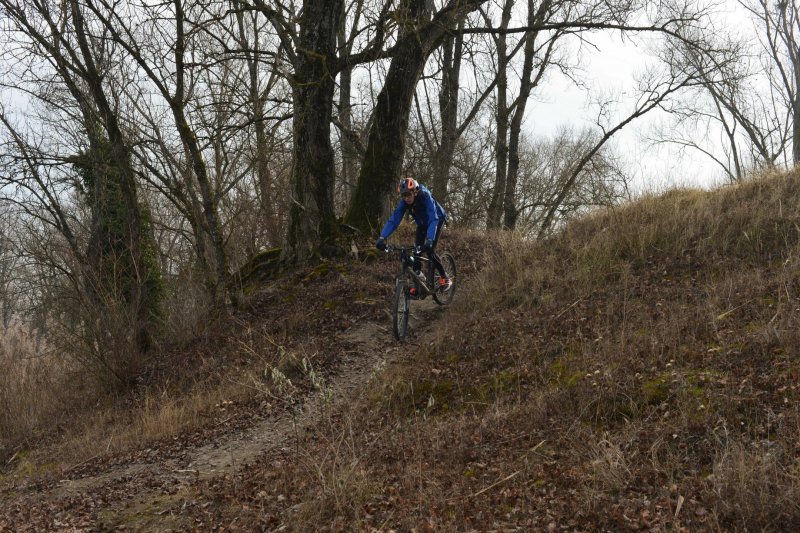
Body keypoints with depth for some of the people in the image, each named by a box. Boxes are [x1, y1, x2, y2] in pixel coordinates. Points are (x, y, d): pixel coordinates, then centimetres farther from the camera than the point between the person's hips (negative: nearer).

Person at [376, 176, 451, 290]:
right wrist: (382, 237, -43)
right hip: (422, 224, 5)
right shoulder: (404, 202, -26)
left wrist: (429, 240, -60)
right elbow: (393, 220, -30)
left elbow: (433, 219, -47)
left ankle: (444, 278, -1)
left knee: (430, 250, -18)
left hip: (437, 220, -5)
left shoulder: (426, 197, -38)